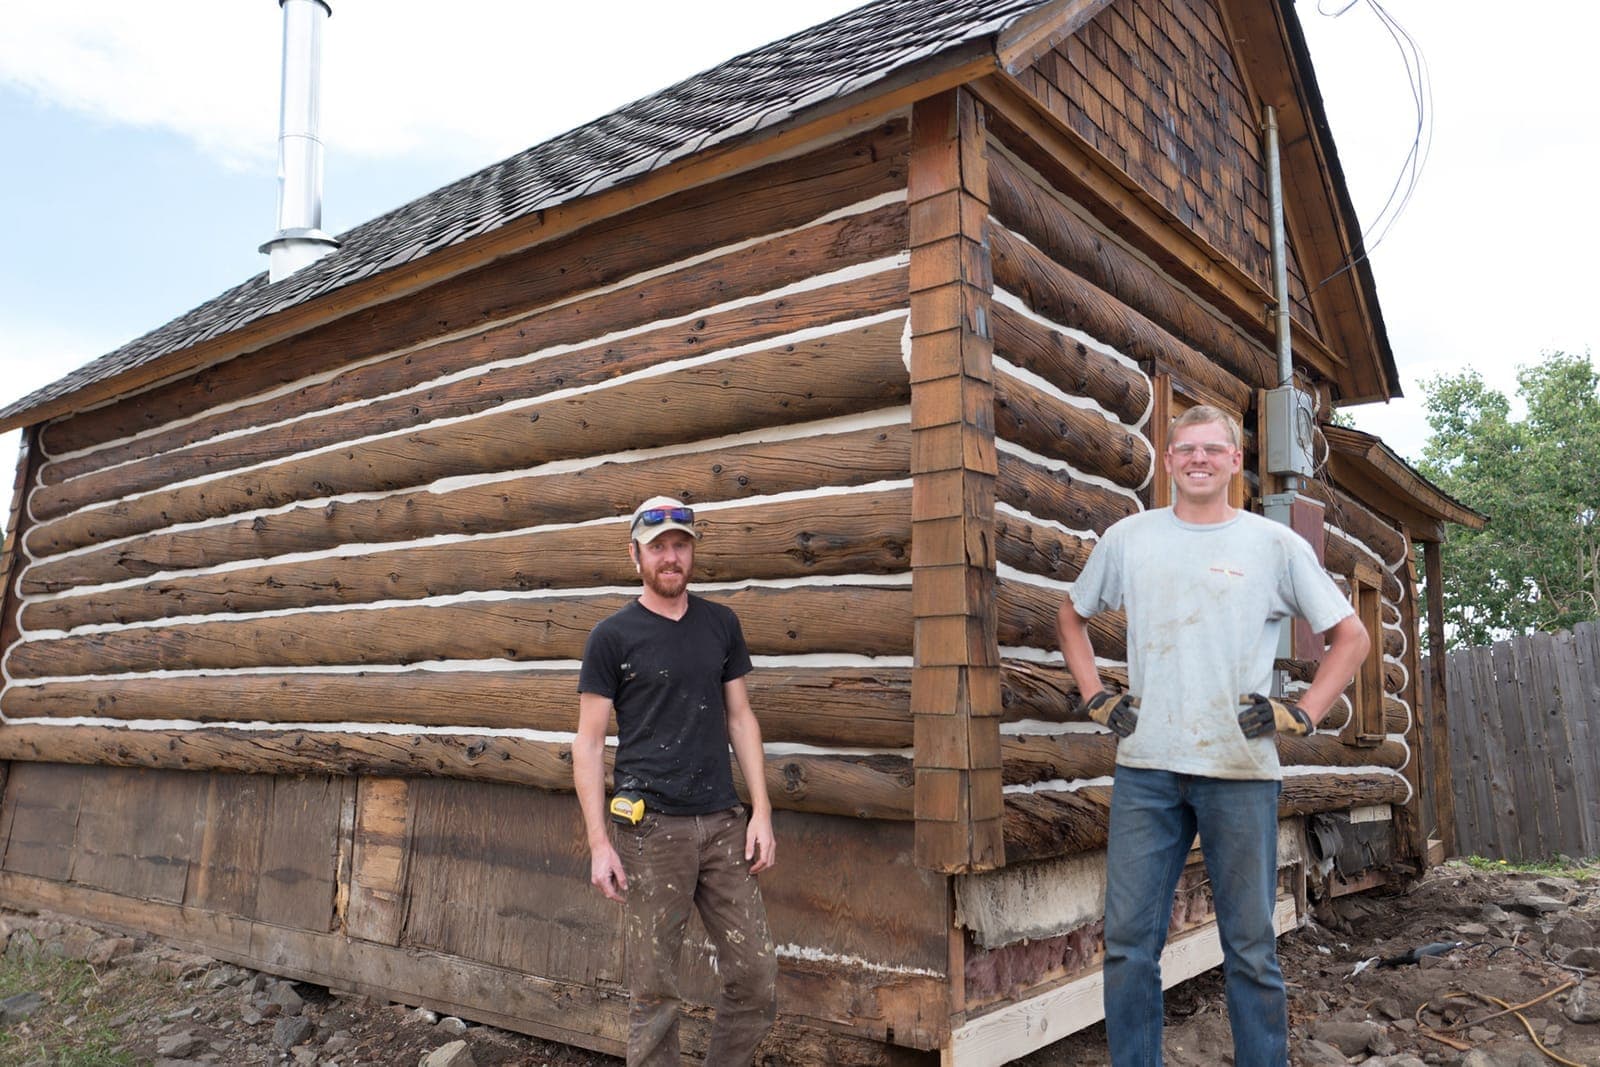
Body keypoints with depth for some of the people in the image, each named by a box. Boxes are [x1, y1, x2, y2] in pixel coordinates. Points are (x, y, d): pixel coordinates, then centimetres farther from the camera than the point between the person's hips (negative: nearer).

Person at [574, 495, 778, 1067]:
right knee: (653, 990, 3)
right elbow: (589, 742, -1)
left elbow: (740, 718, 12)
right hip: (651, 827, -3)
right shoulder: (612, 636, 0)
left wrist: (762, 812, 4)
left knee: (757, 978, 4)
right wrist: (599, 843, -8)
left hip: (724, 824, 4)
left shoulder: (721, 624, 10)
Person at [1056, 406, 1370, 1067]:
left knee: (1251, 947, 7)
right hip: (1145, 766, 2)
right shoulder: (1128, 538, 9)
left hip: (1241, 770, -1)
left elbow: (1351, 636, 11)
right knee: (1129, 941, 5)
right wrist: (1094, 697, 9)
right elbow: (1071, 617, 21)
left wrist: (1302, 715, -1)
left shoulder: (1276, 545, 5)